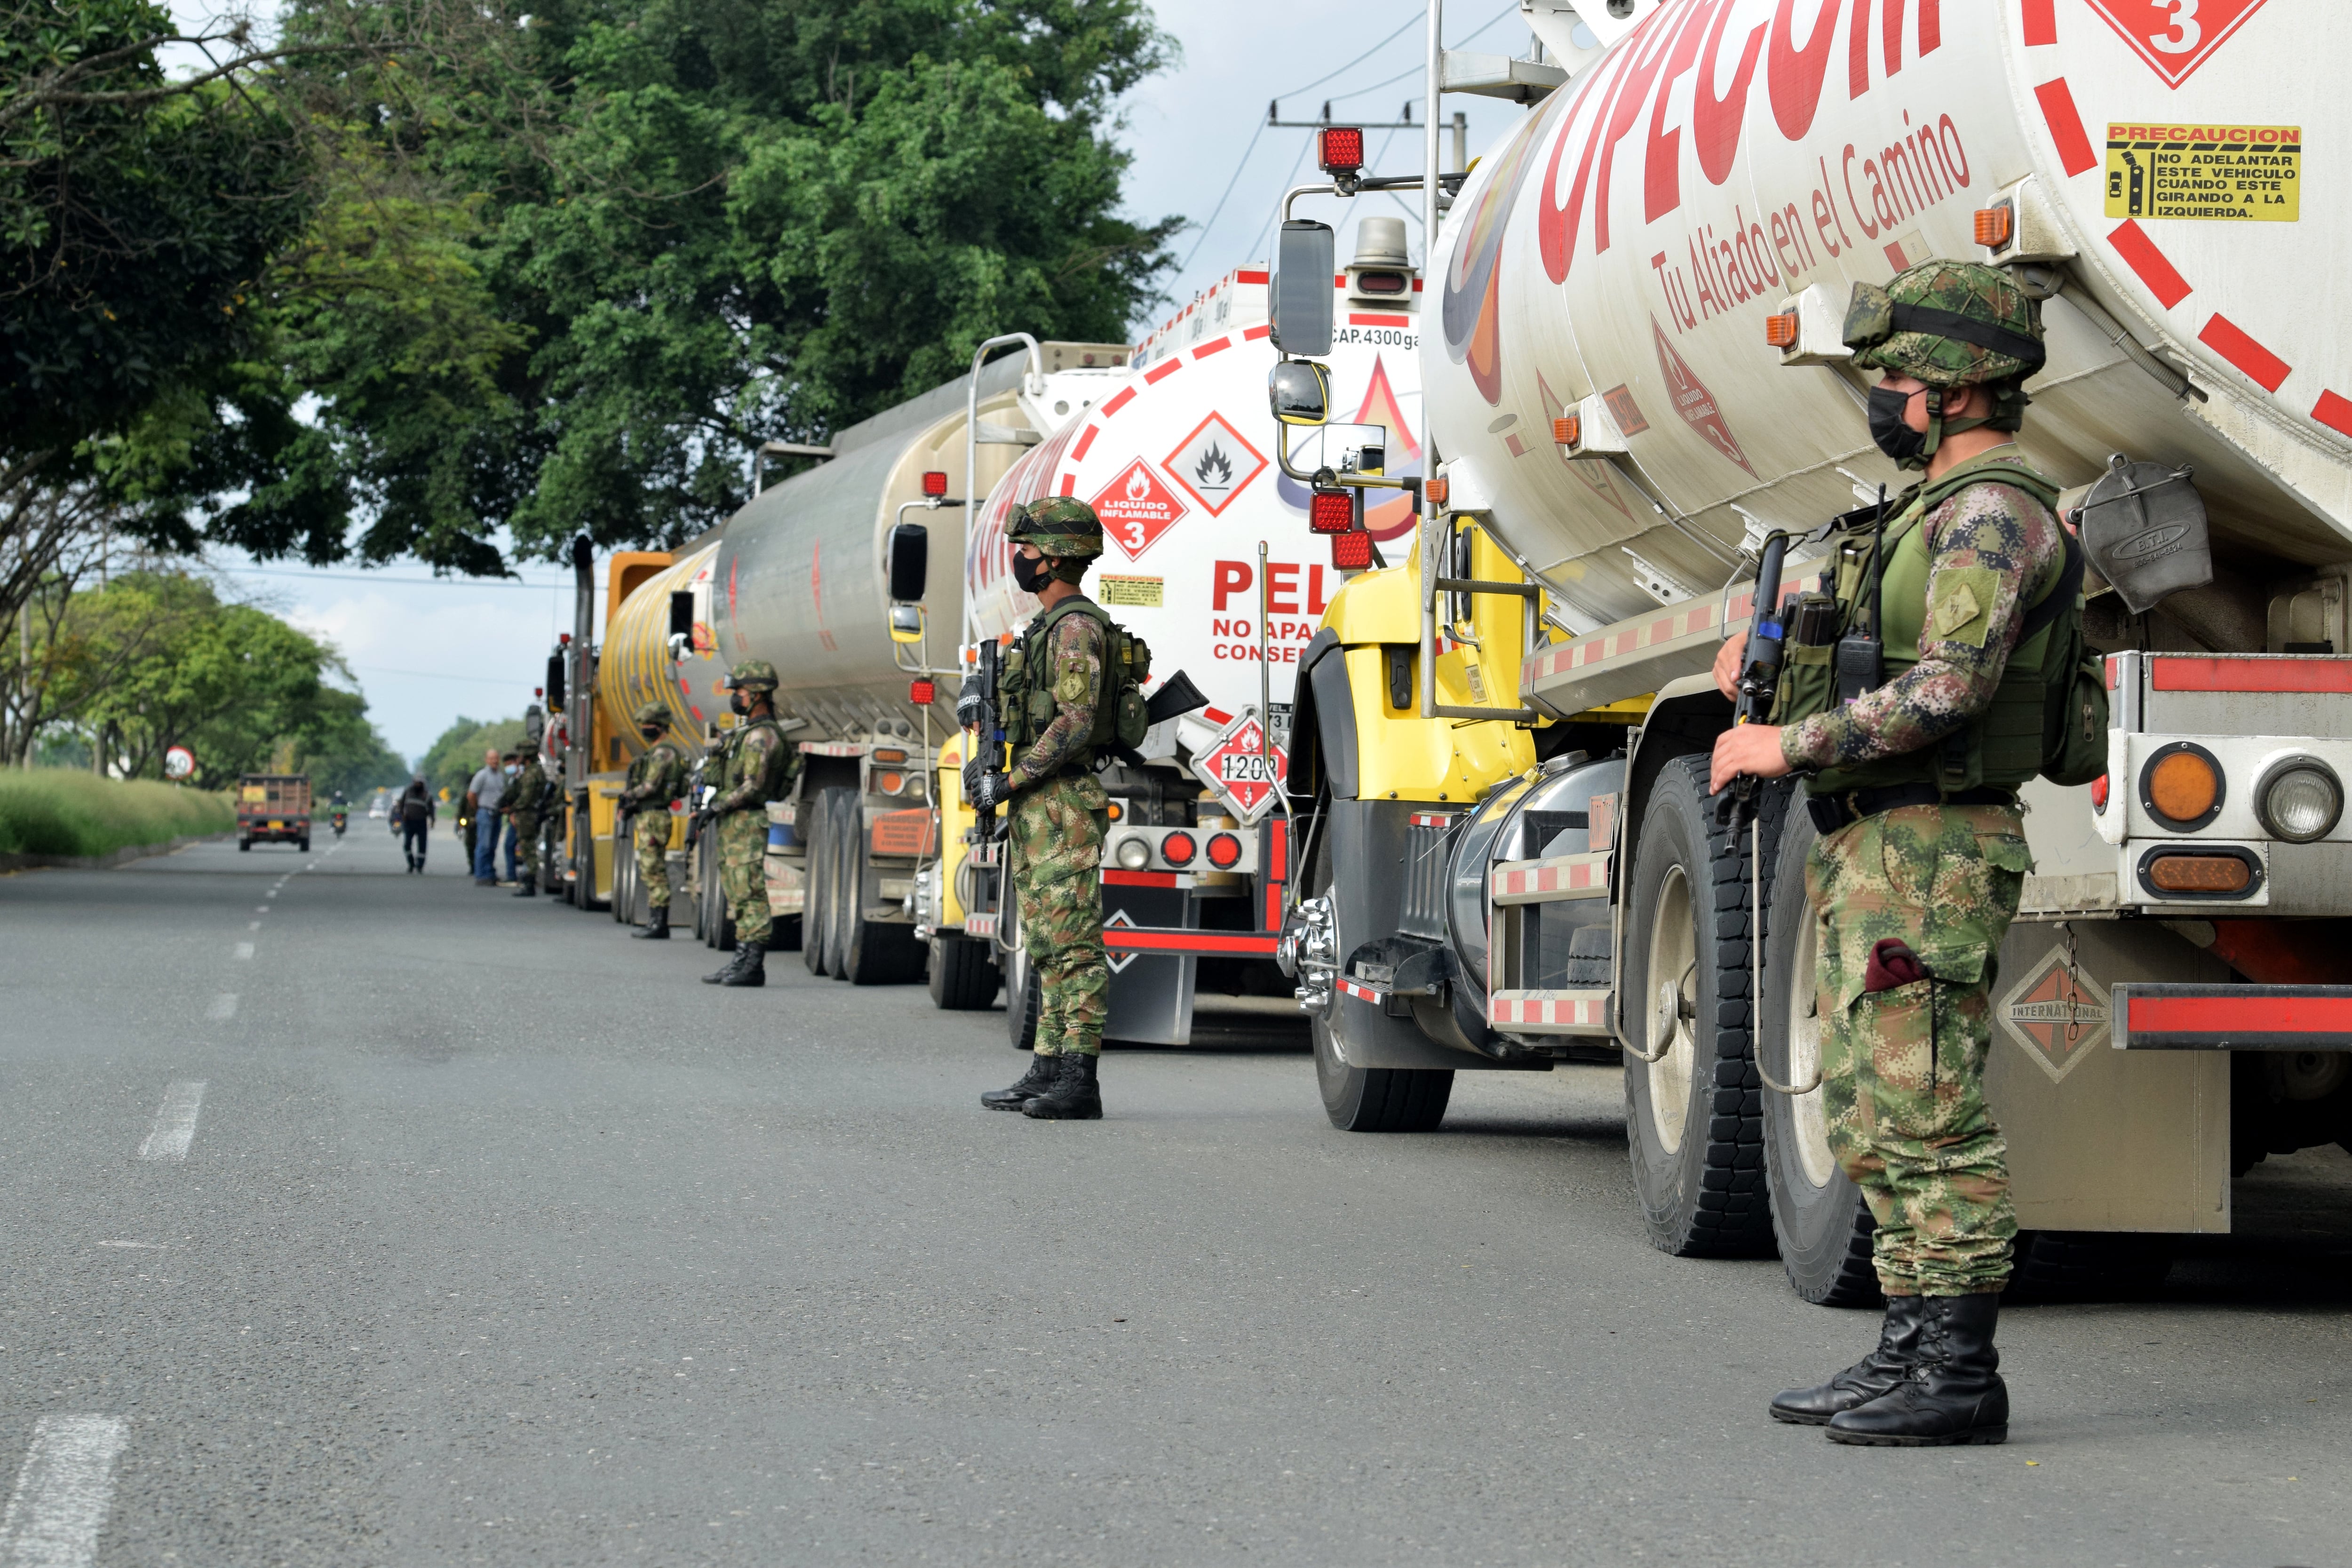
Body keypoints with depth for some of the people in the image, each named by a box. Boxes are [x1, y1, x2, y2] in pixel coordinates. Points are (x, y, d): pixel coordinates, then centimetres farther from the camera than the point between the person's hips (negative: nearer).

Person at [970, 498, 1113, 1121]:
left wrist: (1008, 781, -17)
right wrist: (985, 758, 9)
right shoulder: (1047, 626, 20)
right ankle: (1049, 1071, 14)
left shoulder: (1077, 626, -12)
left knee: (1073, 943, -11)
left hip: (1066, 806, -11)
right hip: (1037, 812, 11)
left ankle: (1080, 1082, -13)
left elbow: (1074, 724, -20)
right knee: (1047, 947, 11)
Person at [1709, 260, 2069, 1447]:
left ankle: (1959, 1377, -6)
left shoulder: (1993, 511, -14)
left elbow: (1944, 692, -24)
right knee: (1873, 1117, 13)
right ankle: (1912, 1354, 18)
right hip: (1871, 850, 11)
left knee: (1928, 1119, -9)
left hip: (1931, 852, -11)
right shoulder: (1938, 510, 20)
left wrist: (1787, 744, -17)